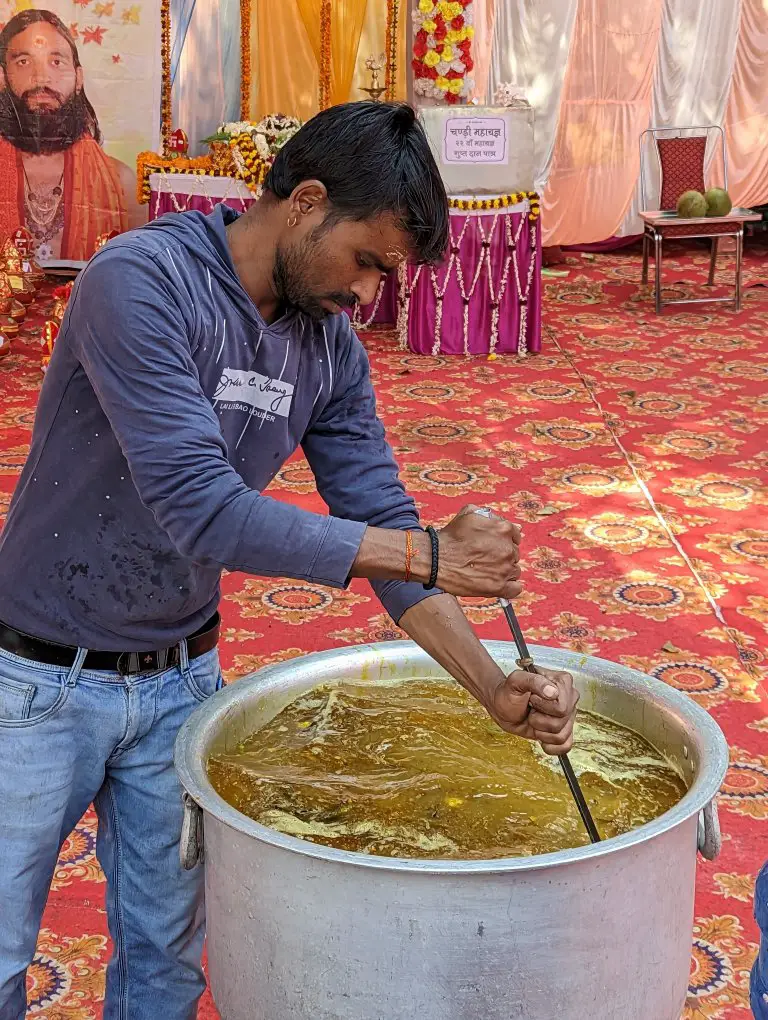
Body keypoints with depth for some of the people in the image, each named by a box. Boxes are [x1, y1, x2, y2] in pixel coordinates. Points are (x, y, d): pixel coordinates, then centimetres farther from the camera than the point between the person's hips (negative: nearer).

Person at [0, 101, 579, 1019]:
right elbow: (202, 512, -32)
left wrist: (497, 691, -12)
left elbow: (380, 520, -2)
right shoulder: (140, 282, -24)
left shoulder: (330, 349, -2)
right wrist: (426, 554, -28)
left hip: (180, 678, 6)